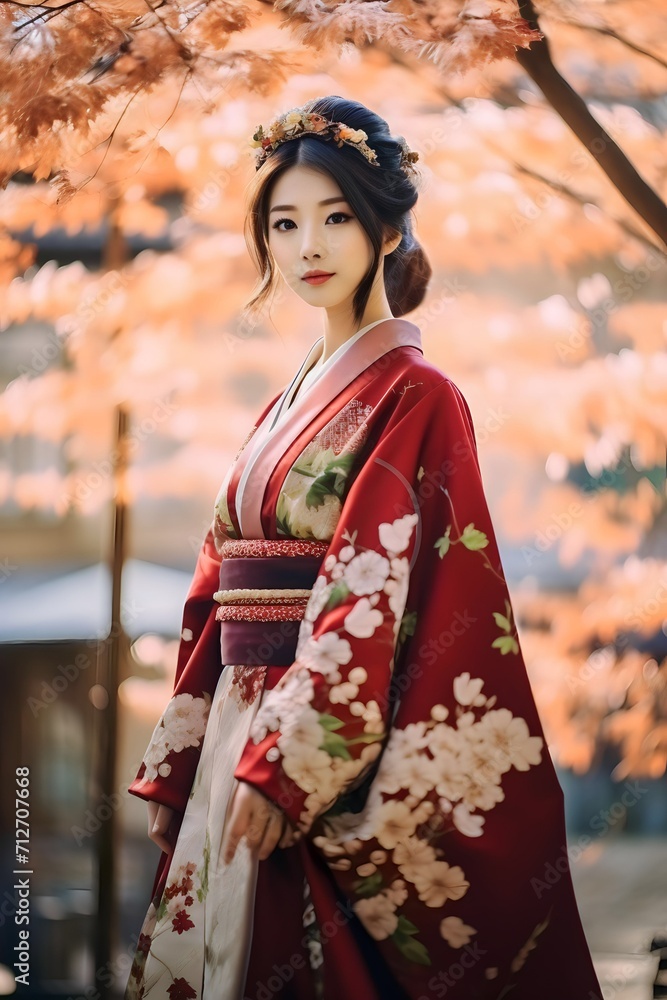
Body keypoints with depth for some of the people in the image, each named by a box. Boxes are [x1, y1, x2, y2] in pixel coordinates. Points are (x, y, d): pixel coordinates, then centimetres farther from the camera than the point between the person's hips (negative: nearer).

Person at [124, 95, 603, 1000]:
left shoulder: (416, 398, -8)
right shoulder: (292, 404, 15)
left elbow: (371, 603, -17)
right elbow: (221, 589, 15)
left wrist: (287, 762, -22)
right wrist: (176, 768, 10)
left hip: (333, 751, -7)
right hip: (242, 738, 8)